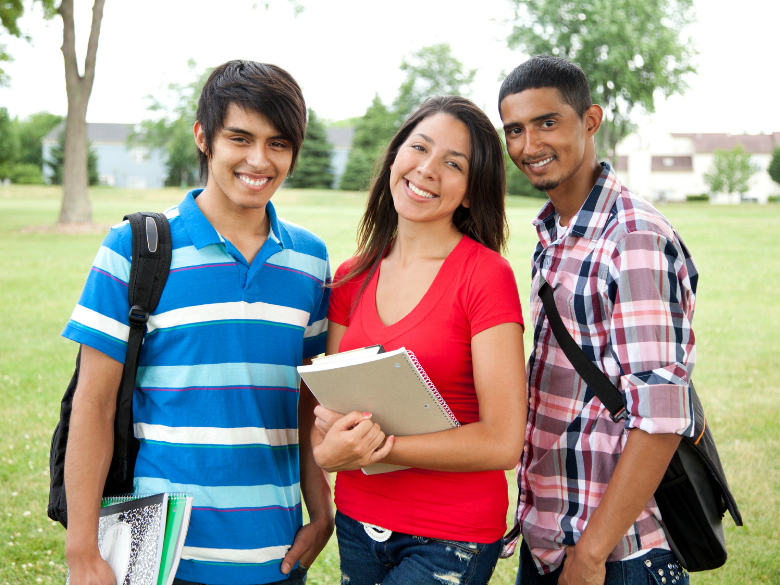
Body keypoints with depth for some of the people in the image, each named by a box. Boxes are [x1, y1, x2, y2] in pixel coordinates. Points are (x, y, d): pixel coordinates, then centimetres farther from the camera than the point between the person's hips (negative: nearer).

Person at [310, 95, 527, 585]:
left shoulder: (486, 276, -13)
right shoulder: (351, 279, 4)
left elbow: (502, 442, -17)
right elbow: (328, 405, 6)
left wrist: (374, 446, -17)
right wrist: (327, 446, -16)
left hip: (452, 539, -5)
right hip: (357, 523, 5)